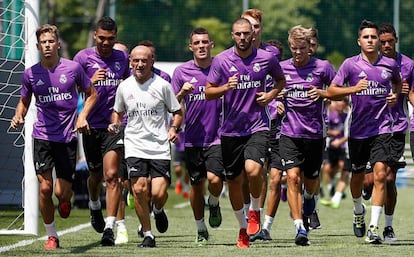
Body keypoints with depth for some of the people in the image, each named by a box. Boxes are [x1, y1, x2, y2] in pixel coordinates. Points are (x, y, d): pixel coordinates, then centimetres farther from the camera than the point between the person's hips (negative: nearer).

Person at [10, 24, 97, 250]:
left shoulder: (73, 68, -2)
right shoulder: (30, 74, 2)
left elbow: (91, 94, 11)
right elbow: (24, 101, 17)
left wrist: (83, 116, -5)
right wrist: (18, 116, -4)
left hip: (68, 137, -1)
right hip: (42, 136, 1)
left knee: (61, 192, -6)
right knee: (45, 187, -9)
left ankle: (66, 198, 33)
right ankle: (51, 235, 7)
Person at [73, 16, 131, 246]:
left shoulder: (123, 59, 8)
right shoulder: (83, 57, 0)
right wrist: (90, 82, -17)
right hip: (91, 124, 0)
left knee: (111, 175, -13)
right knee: (96, 175, 14)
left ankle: (109, 228, -16)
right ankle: (94, 206, 47)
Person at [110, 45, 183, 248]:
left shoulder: (162, 85, -1)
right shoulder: (124, 87, 6)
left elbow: (177, 112, 7)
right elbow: (118, 111, 22)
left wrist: (174, 128, -11)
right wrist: (115, 124, 2)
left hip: (160, 147, -2)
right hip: (134, 146, 2)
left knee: (158, 194, -12)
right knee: (139, 189, -14)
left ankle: (158, 210, 27)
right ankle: (147, 234, 2)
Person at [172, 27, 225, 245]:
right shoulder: (181, 72, 2)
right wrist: (182, 93, -13)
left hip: (217, 137, -1)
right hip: (193, 139, 1)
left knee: (214, 179, -18)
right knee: (196, 184, 8)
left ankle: (214, 204, 16)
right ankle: (201, 229, 25)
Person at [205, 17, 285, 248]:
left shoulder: (267, 58, 0)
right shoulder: (221, 60, -2)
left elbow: (281, 79, 19)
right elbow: (208, 92, 3)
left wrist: (271, 95, 0)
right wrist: (226, 87, -17)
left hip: (258, 126, -1)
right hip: (231, 129, 2)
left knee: (253, 170, -24)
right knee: (234, 181, 7)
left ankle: (255, 210, 4)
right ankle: (243, 227, 26)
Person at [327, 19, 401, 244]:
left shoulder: (390, 64, 2)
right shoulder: (350, 64, -4)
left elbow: (398, 82, 25)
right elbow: (331, 91, -6)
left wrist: (395, 94, 4)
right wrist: (354, 89, -22)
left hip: (382, 128, 0)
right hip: (358, 130, 0)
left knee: (380, 174, -15)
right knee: (357, 175, 14)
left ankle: (373, 228, -16)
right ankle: (358, 211, 45)